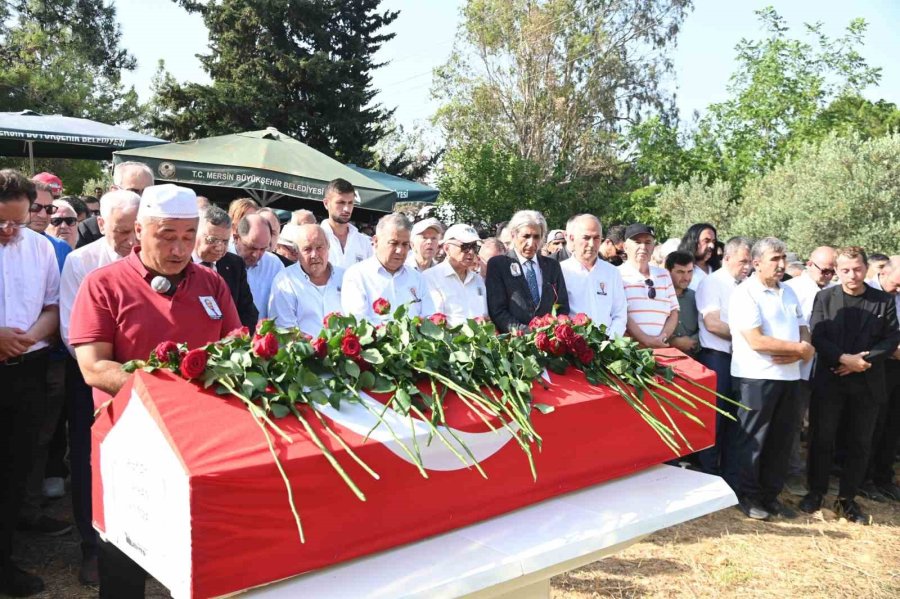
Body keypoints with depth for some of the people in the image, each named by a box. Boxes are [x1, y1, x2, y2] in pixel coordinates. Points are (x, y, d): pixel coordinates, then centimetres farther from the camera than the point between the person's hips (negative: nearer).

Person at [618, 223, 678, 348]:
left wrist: (662, 337, -3)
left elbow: (674, 312, 13)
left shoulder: (663, 275, 16)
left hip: (661, 347, 4)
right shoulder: (618, 275, -2)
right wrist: (646, 340, -13)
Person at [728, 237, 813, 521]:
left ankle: (771, 494, 25)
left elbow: (803, 330, 13)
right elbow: (756, 341, -18)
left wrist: (802, 350, -10)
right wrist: (799, 348, -9)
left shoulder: (788, 292, 14)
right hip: (757, 377, -7)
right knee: (753, 440, 4)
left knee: (781, 439, 12)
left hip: (788, 376, 7)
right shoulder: (744, 294, -11)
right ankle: (748, 496, 16)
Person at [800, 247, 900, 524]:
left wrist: (864, 362, -14)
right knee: (821, 439, 6)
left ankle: (847, 499, 20)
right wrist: (844, 359, -18)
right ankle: (815, 492, 21)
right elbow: (816, 336, -5)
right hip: (829, 381, -1)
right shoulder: (824, 297, 1)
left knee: (859, 444, 7)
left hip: (867, 384, 1)